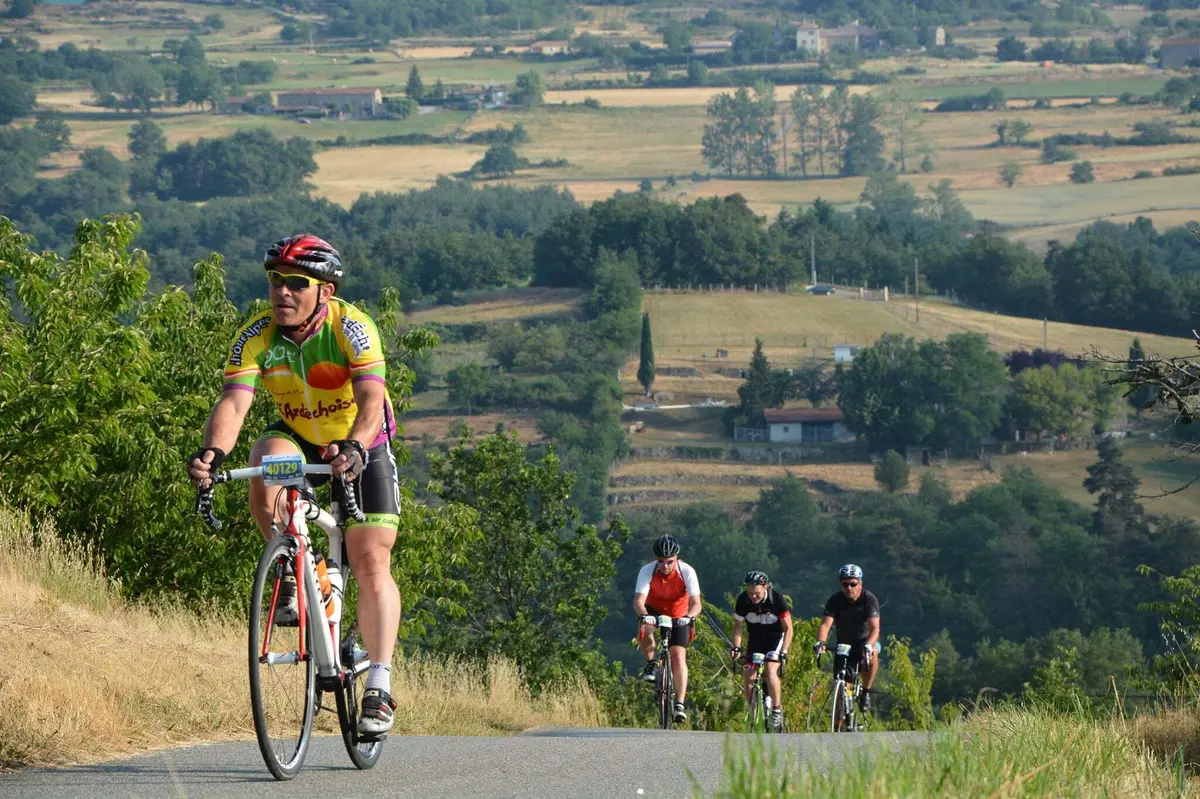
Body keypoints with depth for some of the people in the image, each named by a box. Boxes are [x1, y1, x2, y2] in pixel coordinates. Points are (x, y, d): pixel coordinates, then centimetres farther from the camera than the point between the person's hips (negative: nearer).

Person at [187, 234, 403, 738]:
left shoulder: (351, 327, -28)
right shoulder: (256, 337, -20)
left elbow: (371, 399, -41)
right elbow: (233, 401, -32)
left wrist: (353, 448, -61)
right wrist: (212, 453, -52)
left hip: (361, 449, -2)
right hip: (297, 438, 2)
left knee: (371, 563, -12)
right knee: (265, 463, -33)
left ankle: (378, 687, -8)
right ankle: (290, 571, -12)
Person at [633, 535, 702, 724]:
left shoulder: (686, 572, -26)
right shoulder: (647, 571, -26)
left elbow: (696, 604, -31)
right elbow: (638, 600, -35)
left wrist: (688, 616, -52)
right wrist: (644, 615, -56)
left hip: (679, 615, 0)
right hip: (654, 610, 0)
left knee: (678, 655, -15)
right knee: (644, 630, -33)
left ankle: (680, 704, -14)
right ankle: (650, 664, -6)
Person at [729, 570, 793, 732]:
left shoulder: (777, 599, -26)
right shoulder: (743, 600, -18)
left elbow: (788, 628, -21)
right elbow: (738, 627, -6)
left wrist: (783, 652, -31)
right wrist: (736, 647, -21)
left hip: (775, 637, -4)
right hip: (756, 638, 4)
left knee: (771, 670, -26)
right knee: (748, 677, -4)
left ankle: (777, 711, -15)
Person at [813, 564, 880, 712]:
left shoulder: (869, 599, -21)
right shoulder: (836, 600, -16)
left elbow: (874, 628, -32)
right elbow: (826, 624, -27)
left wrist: (868, 645, -53)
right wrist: (820, 642, -48)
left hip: (866, 641, -3)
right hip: (844, 644, 3)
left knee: (871, 654, -37)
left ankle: (866, 693, -22)